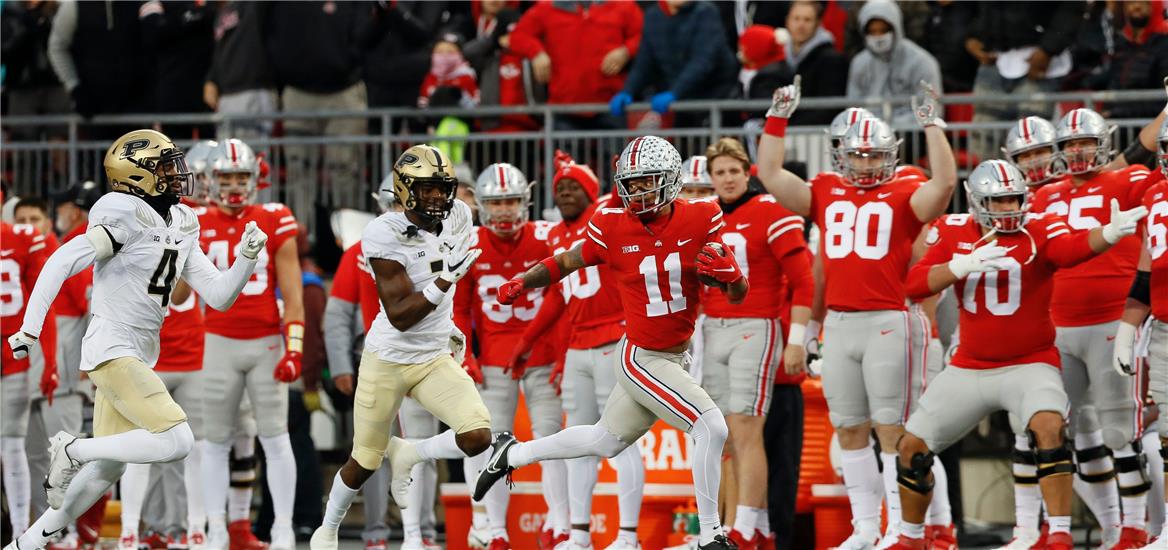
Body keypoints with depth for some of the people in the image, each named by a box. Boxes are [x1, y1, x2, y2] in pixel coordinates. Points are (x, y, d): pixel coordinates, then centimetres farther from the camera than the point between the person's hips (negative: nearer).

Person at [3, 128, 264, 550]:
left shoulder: (179, 228, 11)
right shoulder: (127, 219, -15)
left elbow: (219, 296, 13)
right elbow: (61, 263, -19)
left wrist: (247, 257, -4)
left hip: (137, 357, 9)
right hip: (112, 352, -9)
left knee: (107, 469, 13)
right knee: (176, 442, -20)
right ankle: (72, 451, -6)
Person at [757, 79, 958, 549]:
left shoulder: (906, 194, 1)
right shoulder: (825, 193, 13)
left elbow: (945, 182, -16)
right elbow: (770, 174, 13)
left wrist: (932, 126, -15)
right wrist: (778, 119, 10)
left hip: (888, 321, -5)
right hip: (839, 323, 5)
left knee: (892, 430, -5)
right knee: (850, 430, 9)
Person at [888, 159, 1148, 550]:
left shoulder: (1039, 230, -12)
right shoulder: (953, 232, -1)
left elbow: (1071, 249, -35)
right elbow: (916, 284, -11)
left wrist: (1110, 233, -56)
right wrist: (965, 264, -26)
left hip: (1029, 365, -4)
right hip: (969, 368, 4)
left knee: (1048, 427, -31)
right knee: (913, 447, 6)